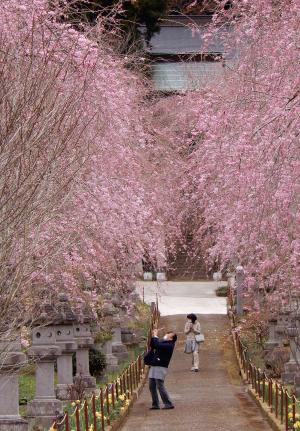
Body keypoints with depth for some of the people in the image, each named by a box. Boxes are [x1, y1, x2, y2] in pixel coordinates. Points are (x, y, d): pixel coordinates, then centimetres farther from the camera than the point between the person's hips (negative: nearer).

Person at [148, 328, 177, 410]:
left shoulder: (169, 345, -12)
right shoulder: (162, 342, 16)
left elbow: (158, 345, -25)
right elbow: (152, 346, 22)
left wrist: (155, 336, -12)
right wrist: (153, 336, 11)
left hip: (161, 367, -9)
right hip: (154, 367, 9)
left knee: (160, 386, -9)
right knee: (152, 386, 8)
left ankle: (168, 403, -2)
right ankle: (155, 404, 13)